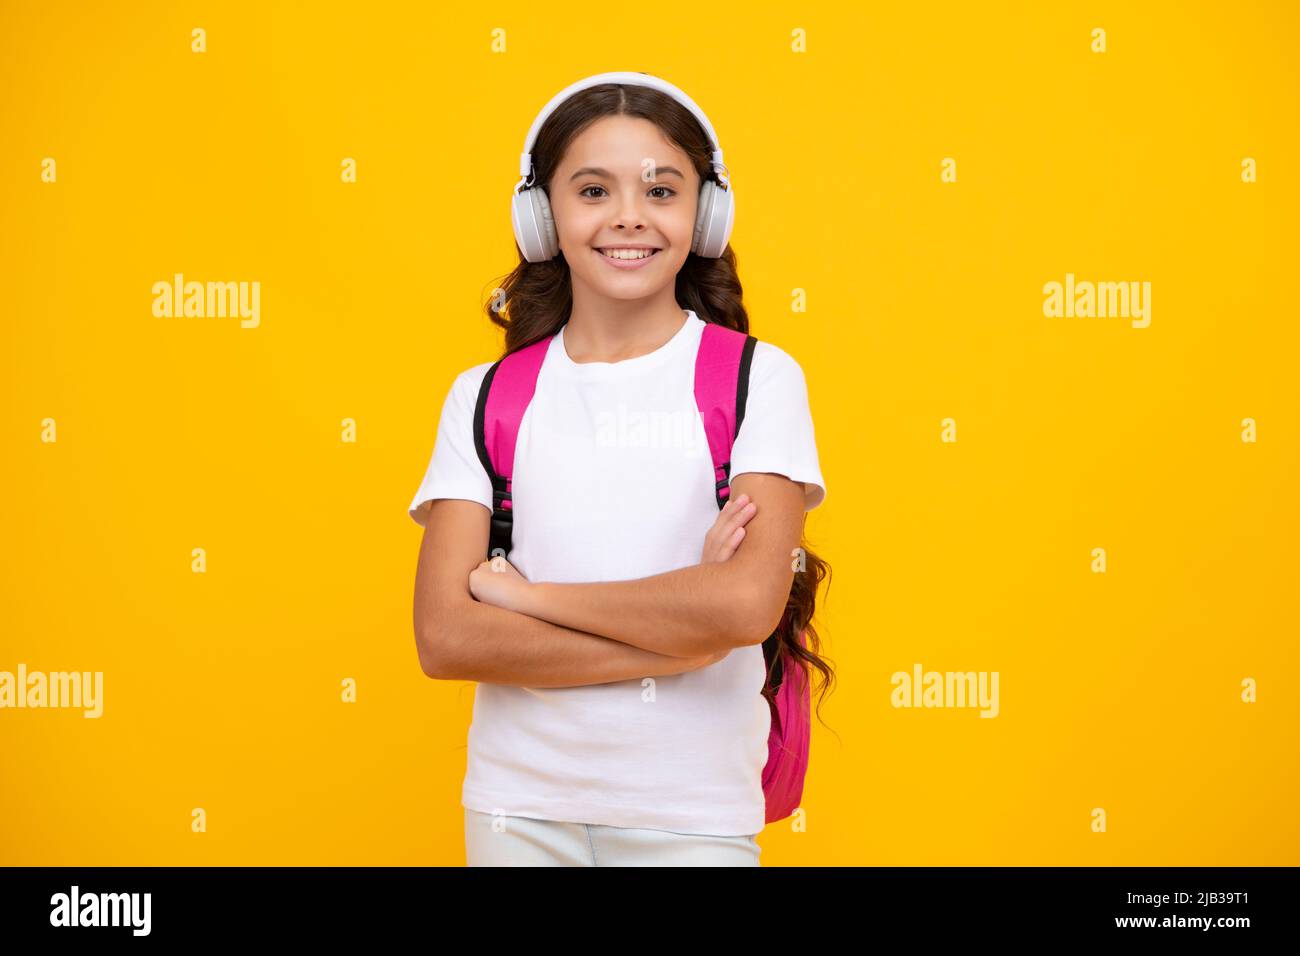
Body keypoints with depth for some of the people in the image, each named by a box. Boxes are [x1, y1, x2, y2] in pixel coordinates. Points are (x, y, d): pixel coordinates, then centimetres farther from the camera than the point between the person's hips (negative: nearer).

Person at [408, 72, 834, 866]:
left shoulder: (759, 379, -6)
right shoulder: (483, 398, 0)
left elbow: (747, 604, -19)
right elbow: (446, 637, -9)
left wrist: (525, 592, -11)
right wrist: (675, 637, -16)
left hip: (693, 815, -2)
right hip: (520, 806, 2)